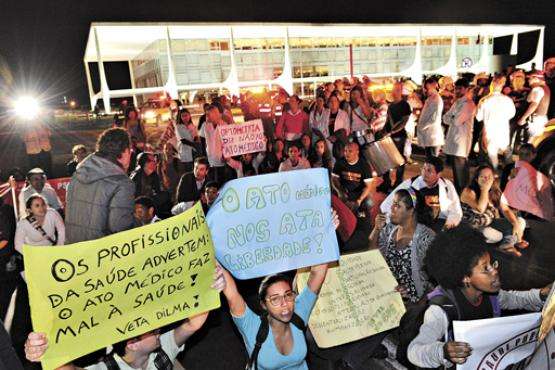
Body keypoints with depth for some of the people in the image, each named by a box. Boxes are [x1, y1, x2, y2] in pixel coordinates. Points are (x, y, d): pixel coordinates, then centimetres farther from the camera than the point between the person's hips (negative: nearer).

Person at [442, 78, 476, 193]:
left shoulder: (469, 104, -11)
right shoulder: (456, 102, 17)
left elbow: (457, 121, -20)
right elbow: (445, 118, 10)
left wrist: (451, 118, 0)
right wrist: (454, 119, -8)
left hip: (461, 142, -9)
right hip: (452, 140, 9)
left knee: (461, 173, -3)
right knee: (455, 171, 17)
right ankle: (456, 193, 27)